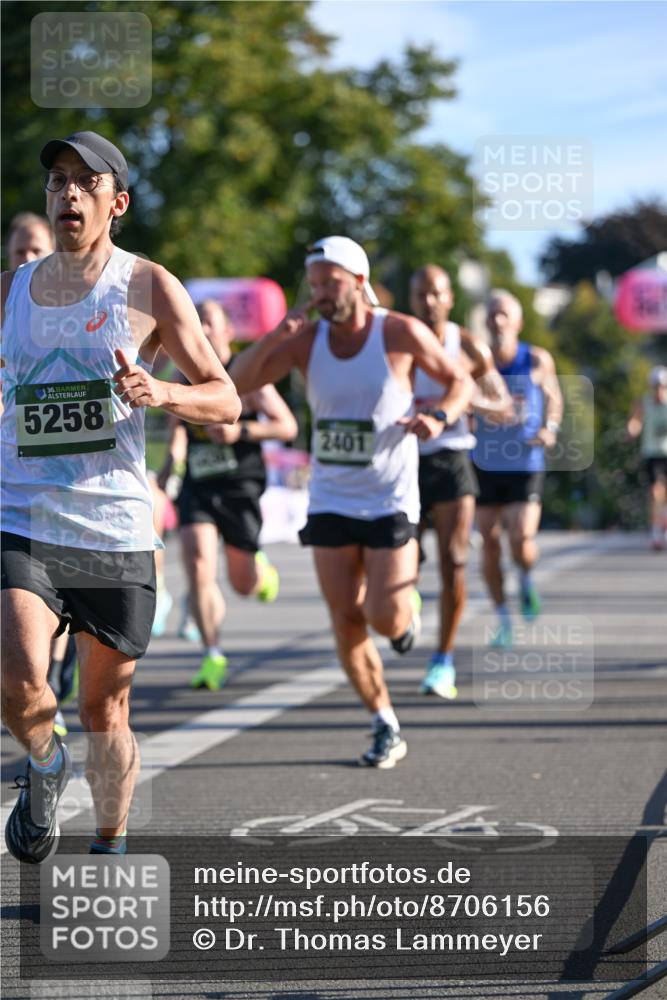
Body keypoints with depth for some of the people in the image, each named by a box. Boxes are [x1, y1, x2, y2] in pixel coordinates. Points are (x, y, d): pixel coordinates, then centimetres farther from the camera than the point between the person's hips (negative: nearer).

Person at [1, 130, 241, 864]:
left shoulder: (149, 289, 1)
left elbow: (225, 400, 1)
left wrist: (159, 394, -19)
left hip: (116, 534, -1)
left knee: (104, 711, 8)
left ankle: (110, 851, 30)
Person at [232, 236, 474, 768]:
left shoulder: (400, 333, -9)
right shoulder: (307, 339, -1)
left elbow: (461, 380, 2)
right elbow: (237, 383, -6)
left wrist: (440, 418, -18)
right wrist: (273, 339, -21)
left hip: (390, 502, -3)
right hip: (331, 503, 3)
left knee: (384, 617, -10)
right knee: (347, 624, 0)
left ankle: (408, 611, 28)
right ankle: (387, 729, 14)